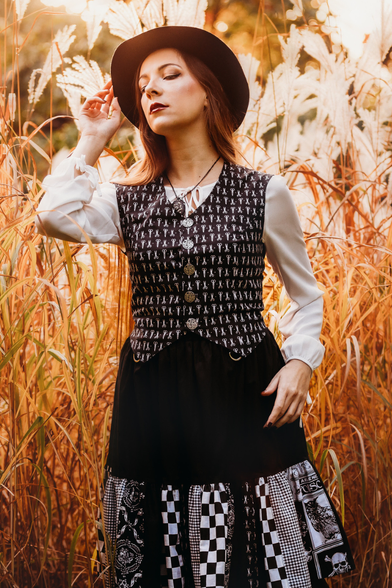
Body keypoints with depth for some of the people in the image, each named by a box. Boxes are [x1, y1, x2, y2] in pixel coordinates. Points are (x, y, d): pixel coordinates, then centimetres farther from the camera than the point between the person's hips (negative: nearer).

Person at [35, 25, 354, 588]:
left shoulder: (265, 194, 2)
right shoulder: (128, 199, 6)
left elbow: (306, 292, 10)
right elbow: (54, 217, -14)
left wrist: (300, 360, -6)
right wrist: (92, 142, -2)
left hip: (245, 392, -2)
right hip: (152, 394, 2)